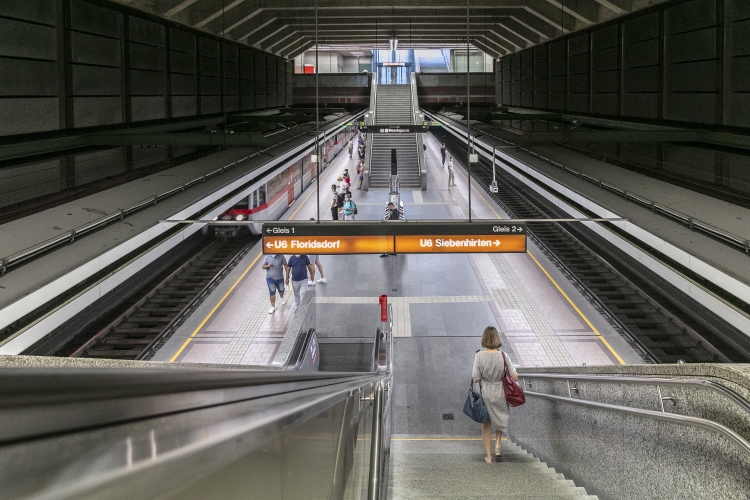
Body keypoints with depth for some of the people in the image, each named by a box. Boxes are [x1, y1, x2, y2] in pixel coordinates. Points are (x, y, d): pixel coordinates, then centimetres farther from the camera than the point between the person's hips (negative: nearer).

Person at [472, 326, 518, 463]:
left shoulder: (479, 356, -17)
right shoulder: (503, 356, -16)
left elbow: (476, 379, -13)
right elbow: (515, 377, -10)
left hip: (485, 394, -1)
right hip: (500, 393, 1)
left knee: (486, 424, 15)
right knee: (500, 418, 30)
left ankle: (488, 455, 21)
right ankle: (497, 445, 19)